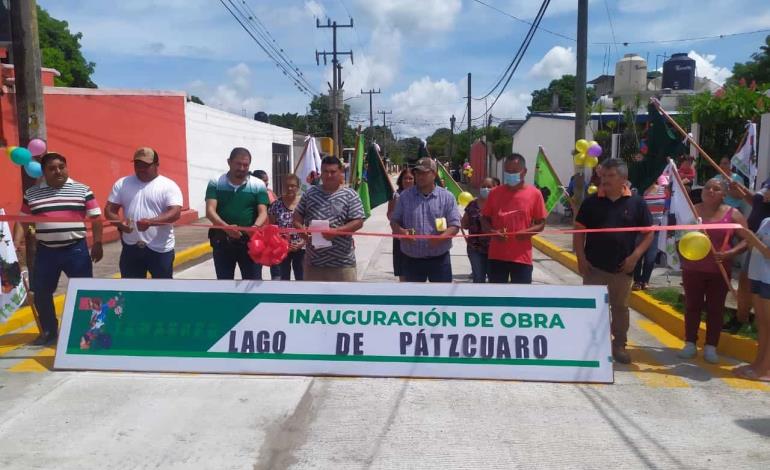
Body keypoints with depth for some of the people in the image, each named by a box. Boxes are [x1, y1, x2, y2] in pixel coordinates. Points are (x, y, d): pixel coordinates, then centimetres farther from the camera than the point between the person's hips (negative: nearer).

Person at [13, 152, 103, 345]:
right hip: (45, 251, 3)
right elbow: (22, 221, 10)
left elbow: (95, 218, 0)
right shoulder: (31, 194, 6)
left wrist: (97, 243, -6)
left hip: (76, 249, -2)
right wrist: (16, 244, -3)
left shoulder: (82, 190, 0)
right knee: (41, 293, 10)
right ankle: (49, 331, 27)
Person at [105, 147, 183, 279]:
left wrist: (150, 222, -32)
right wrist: (120, 223, -18)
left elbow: (175, 213, -17)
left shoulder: (168, 185, -6)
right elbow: (109, 210, 5)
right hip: (131, 247, 4)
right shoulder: (122, 184, 6)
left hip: (160, 249, -3)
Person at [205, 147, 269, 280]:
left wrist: (255, 227, -31)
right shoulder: (215, 183, 0)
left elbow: (263, 213, -8)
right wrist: (225, 227, -31)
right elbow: (210, 210, -11)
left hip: (249, 242, -1)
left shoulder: (258, 185, 0)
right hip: (221, 241, 1)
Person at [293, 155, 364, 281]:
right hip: (314, 259, 3)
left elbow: (358, 222, -8)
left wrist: (337, 231, -21)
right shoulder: (310, 193, 7)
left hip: (342, 261, -3)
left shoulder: (350, 195, -2)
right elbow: (297, 218, 11)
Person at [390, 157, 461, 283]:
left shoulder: (447, 197, 0)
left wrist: (442, 237, -24)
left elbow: (455, 225, -4)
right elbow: (394, 222, 6)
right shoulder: (405, 196, 3)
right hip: (412, 259, 1)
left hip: (439, 259, -1)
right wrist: (401, 232, -17)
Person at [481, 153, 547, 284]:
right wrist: (492, 232, -11)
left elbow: (541, 223, 2)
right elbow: (484, 219, 9)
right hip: (497, 255, 2)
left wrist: (528, 231, -18)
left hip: (522, 256, -2)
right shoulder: (495, 193, 3)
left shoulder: (534, 194, -2)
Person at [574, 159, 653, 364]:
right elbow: (579, 231, 1)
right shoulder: (592, 201, -2)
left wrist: (635, 256, -9)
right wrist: (581, 258, -7)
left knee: (620, 307, 14)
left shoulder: (636, 203, -3)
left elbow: (648, 233, 2)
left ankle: (619, 345, 28)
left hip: (622, 267, 0)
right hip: (594, 266, 0)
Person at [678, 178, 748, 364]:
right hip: (692, 268, 0)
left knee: (715, 308, 6)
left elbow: (747, 239, -3)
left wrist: (730, 253, -18)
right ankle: (690, 343, 20)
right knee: (692, 306, 8)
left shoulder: (733, 214, -2)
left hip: (719, 270, 0)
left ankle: (710, 347, 17)